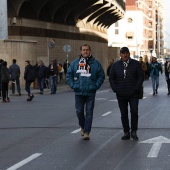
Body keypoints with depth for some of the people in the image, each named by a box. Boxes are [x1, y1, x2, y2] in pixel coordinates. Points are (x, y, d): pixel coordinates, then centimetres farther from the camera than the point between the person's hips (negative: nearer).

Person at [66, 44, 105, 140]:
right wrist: (73, 85, 0)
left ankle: (86, 132, 5)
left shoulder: (95, 63, 2)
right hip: (79, 92, 1)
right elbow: (69, 75, 11)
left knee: (89, 112, 0)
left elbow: (101, 76, 4)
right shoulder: (75, 63, 6)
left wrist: (96, 86, -6)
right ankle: (82, 126, 31)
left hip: (90, 92, -1)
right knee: (79, 111, 5)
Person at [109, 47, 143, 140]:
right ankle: (126, 133, 12)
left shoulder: (135, 64, 3)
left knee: (134, 112, -11)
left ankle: (133, 132, 2)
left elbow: (141, 76, 2)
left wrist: (136, 88, -7)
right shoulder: (115, 65, 8)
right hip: (121, 94, 2)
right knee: (123, 114, 5)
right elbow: (111, 78, 11)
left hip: (133, 94, -2)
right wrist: (115, 89, -1)